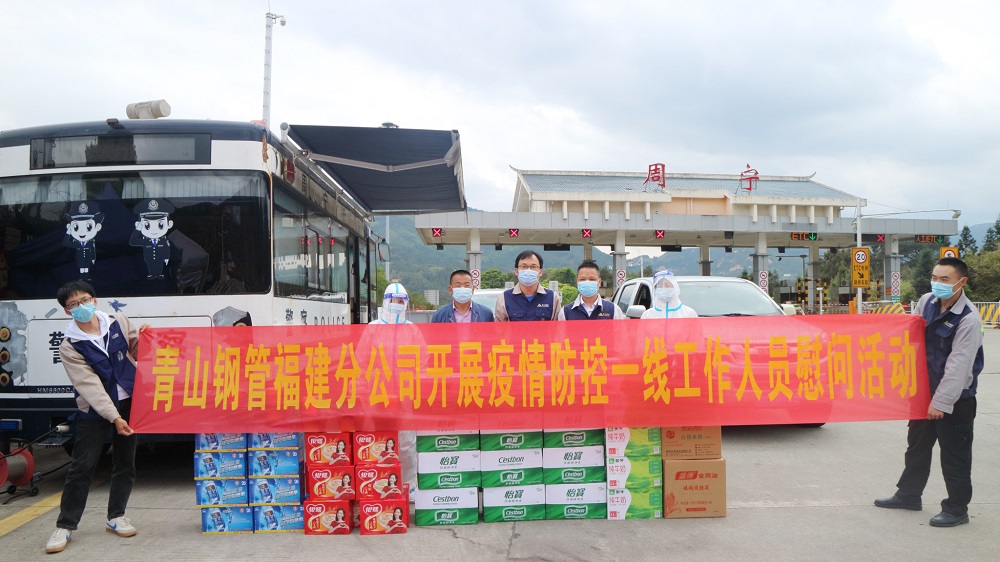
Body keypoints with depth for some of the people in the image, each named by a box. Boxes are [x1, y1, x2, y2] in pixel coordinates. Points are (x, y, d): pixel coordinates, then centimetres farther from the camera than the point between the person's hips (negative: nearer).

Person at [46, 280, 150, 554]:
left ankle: (116, 517, 21)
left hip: (129, 403, 3)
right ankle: (65, 525, 9)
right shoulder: (70, 346, -10)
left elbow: (136, 353, 12)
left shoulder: (119, 322, -1)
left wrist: (141, 338, -10)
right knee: (82, 466, -3)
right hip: (94, 410, -3)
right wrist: (113, 417, -23)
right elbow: (89, 385, -17)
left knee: (125, 463, 8)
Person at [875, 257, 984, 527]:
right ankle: (908, 495, 34)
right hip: (926, 389, 7)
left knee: (954, 454, 4)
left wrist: (942, 402, -20)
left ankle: (957, 509, 19)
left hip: (956, 398, -7)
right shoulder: (926, 302, -1)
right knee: (917, 445, 19)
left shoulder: (969, 318, -20)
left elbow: (958, 365, -21)